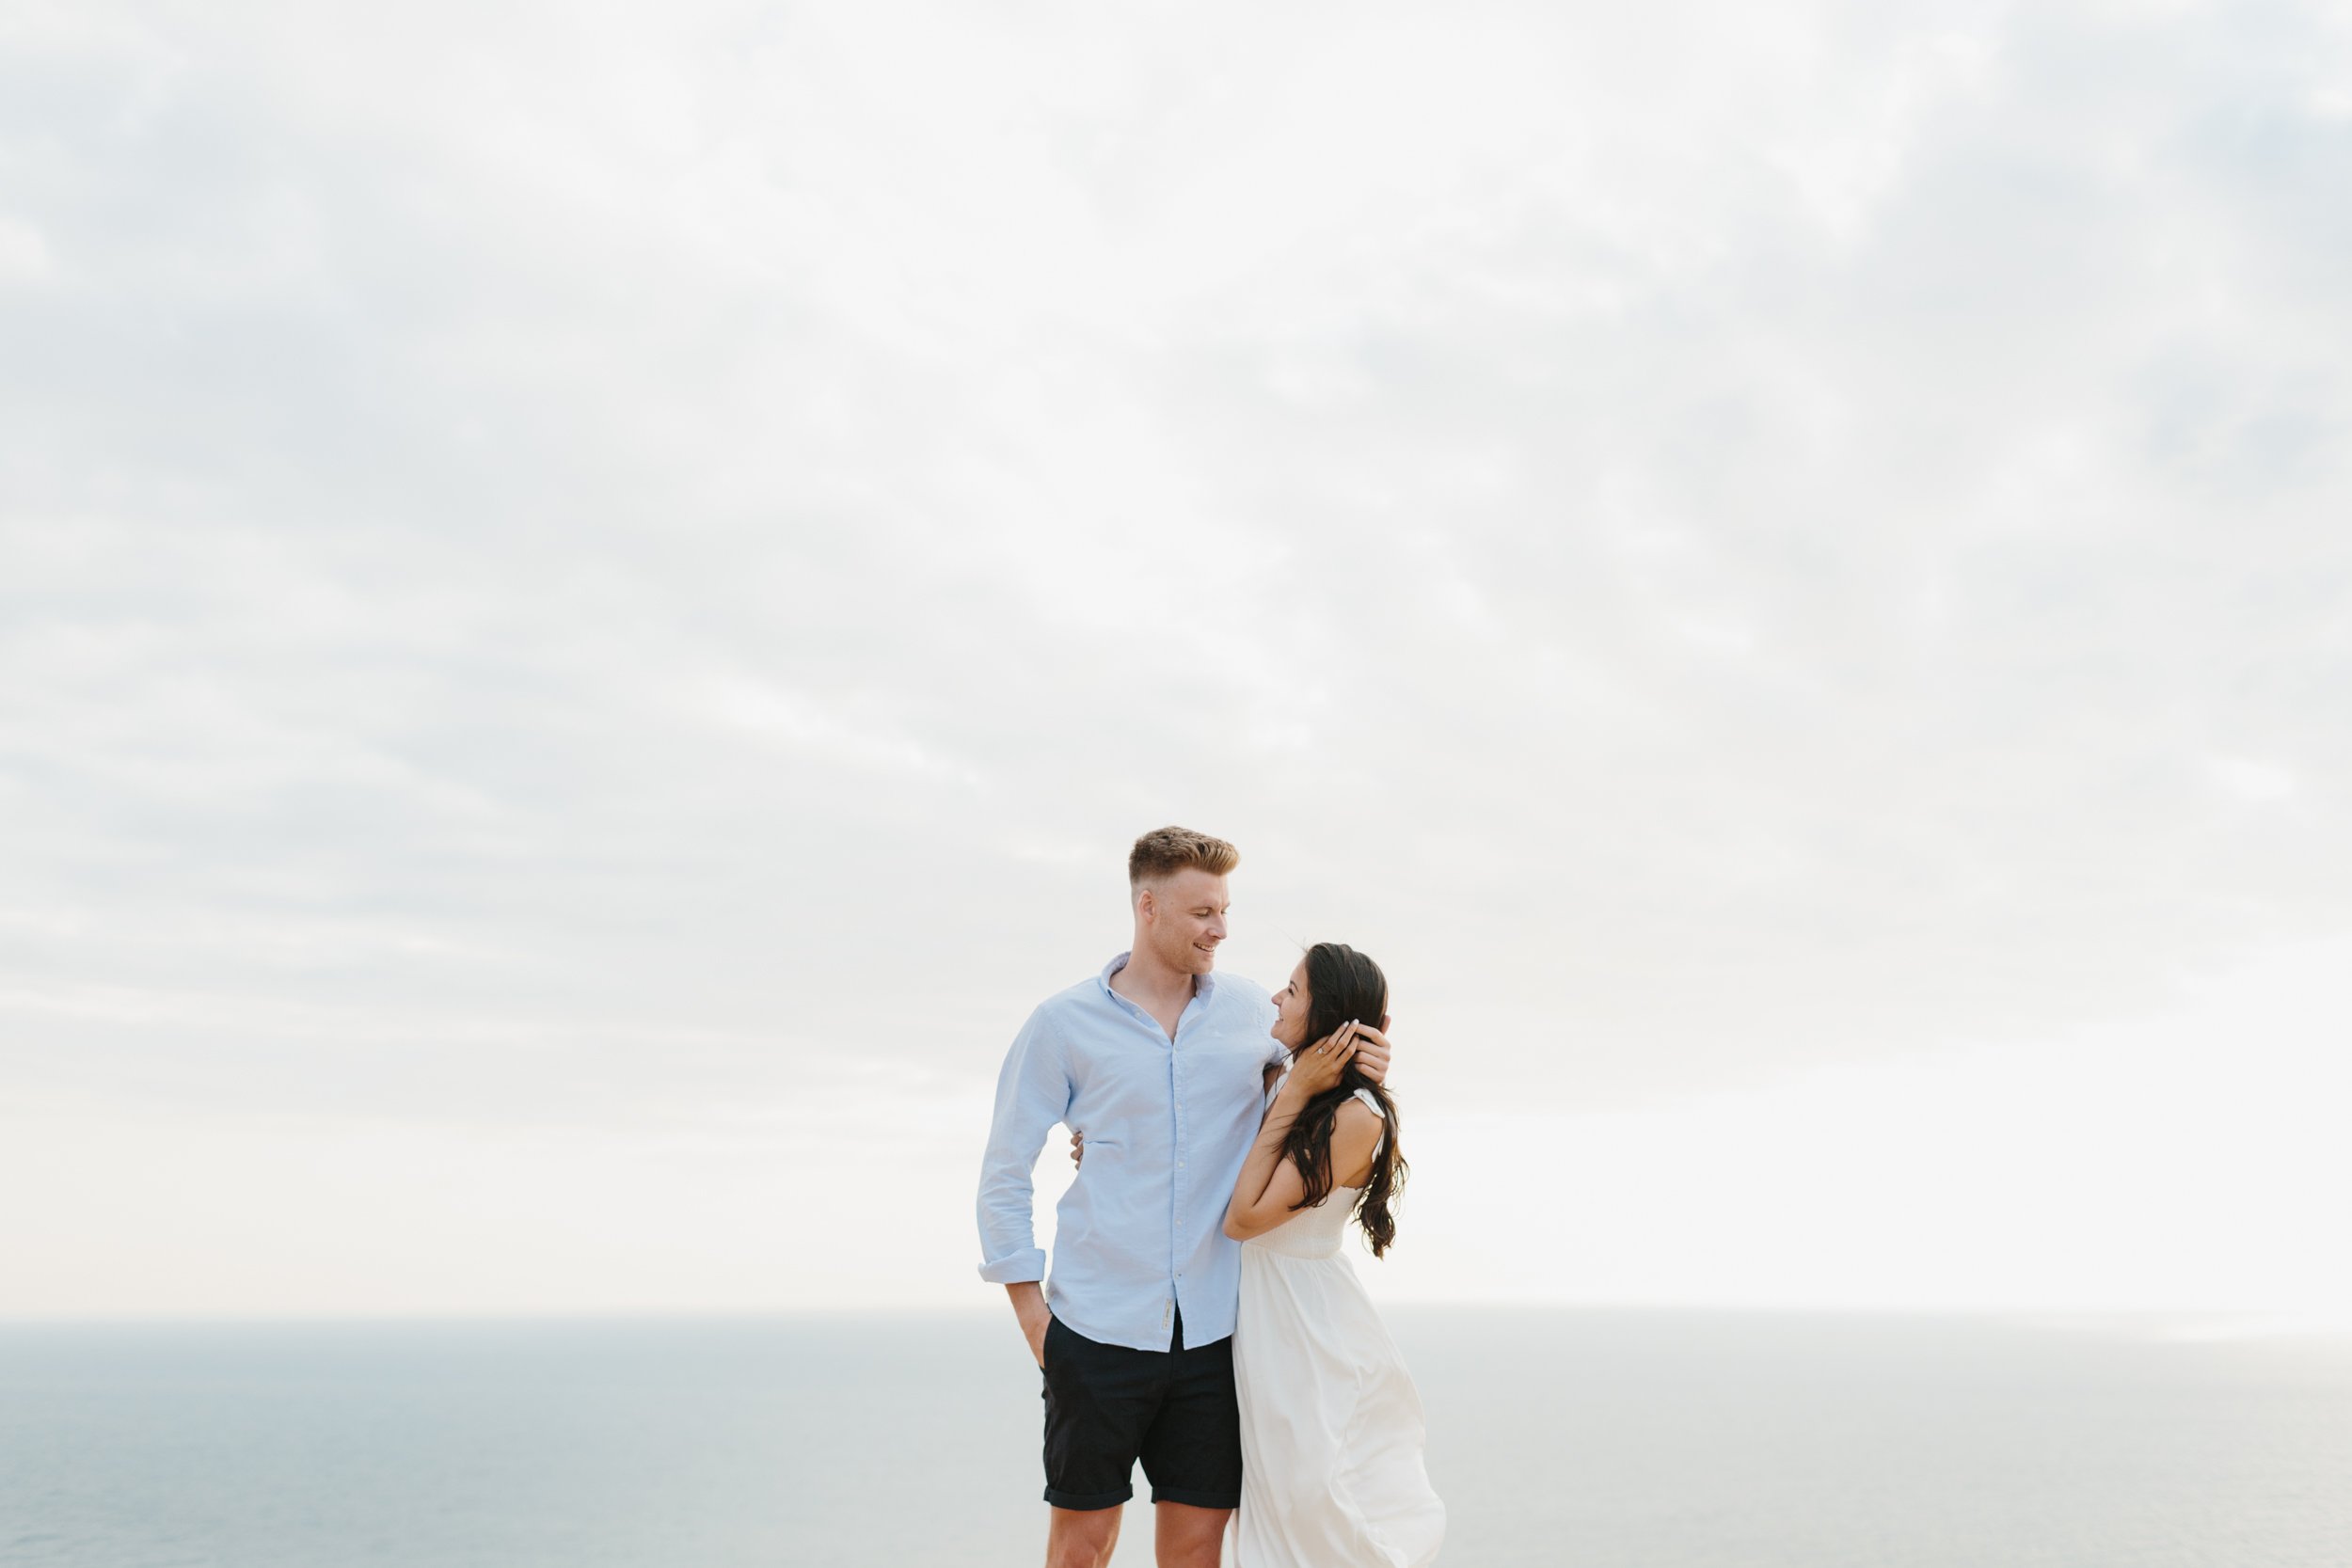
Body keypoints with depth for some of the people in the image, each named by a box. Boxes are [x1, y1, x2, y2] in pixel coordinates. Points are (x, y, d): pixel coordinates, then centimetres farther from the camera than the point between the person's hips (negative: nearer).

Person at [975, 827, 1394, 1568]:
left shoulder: (1251, 1008, 5)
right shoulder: (1065, 1022, -1)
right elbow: (1004, 1174, 3)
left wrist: (1361, 1073, -5)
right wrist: (1031, 1313, -2)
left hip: (1213, 1332, 2)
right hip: (1097, 1330, -2)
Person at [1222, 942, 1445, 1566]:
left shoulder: (1357, 1116, -19)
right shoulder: (1284, 1082, 3)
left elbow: (1244, 1217, -20)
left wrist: (1293, 1096, -18)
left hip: (1311, 1323, -8)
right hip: (1261, 1322, 8)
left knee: (1326, 1516, 2)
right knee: (1278, 1506, 16)